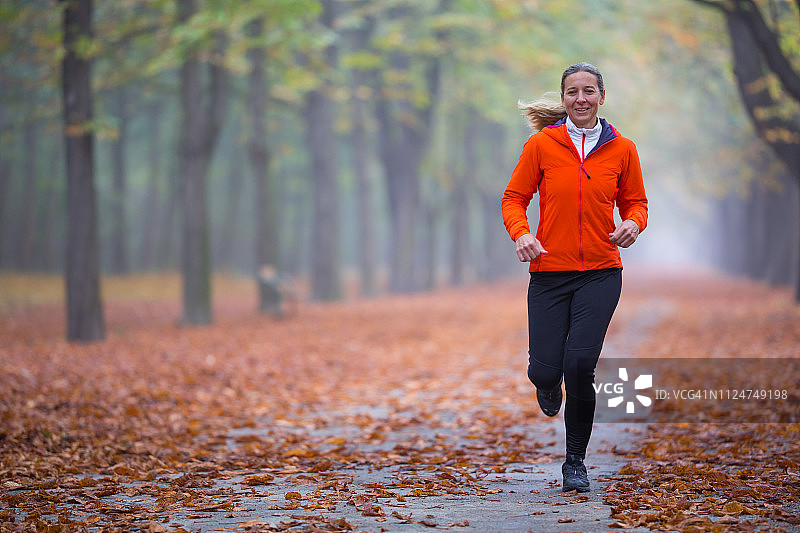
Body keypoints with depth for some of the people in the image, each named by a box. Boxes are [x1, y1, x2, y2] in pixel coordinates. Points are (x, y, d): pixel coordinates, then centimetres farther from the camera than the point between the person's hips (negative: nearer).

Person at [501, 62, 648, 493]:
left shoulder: (622, 149, 4)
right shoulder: (541, 144, 0)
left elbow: (635, 202, 14)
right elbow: (514, 198, 5)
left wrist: (632, 223, -9)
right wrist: (521, 233, -15)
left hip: (601, 272, 0)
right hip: (549, 271, 0)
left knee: (580, 363, -15)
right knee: (545, 369, -5)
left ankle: (576, 461, 5)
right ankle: (549, 386, 38)